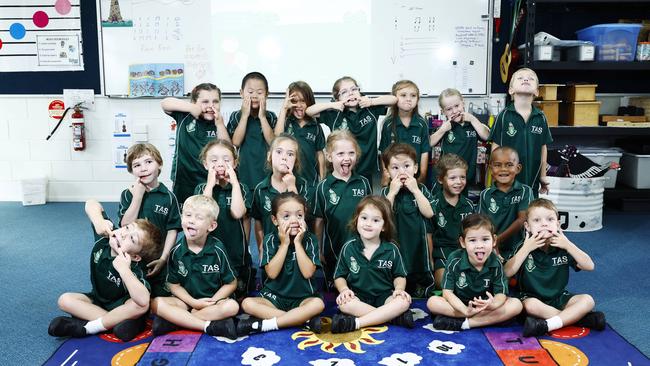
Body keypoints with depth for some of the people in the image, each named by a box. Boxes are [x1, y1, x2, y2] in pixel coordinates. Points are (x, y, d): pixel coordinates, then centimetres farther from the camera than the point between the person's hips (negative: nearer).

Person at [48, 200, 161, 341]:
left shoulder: (134, 270, -34)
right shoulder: (104, 237, -19)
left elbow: (143, 300, -52)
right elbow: (92, 204, -14)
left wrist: (124, 269, -52)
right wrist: (99, 221, -35)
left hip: (120, 305, -5)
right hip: (97, 299, 6)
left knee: (140, 306, -36)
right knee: (65, 300, -18)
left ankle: (85, 328, -24)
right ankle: (115, 321, -19)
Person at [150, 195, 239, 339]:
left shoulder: (217, 250, -9)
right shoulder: (177, 251, -5)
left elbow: (231, 284, -3)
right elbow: (174, 284, 0)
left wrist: (211, 302, -14)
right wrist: (193, 302, -14)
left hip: (214, 300, -1)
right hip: (187, 300, 1)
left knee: (232, 306, -32)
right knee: (156, 303, -24)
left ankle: (174, 320, -25)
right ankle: (209, 326, -30)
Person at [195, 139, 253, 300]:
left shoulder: (241, 188, -1)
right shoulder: (202, 188, 1)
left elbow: (237, 213, -21)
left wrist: (234, 182, -17)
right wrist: (210, 184, -16)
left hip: (236, 255, 0)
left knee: (239, 299, 11)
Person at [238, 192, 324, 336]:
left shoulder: (310, 240, -3)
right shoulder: (270, 240, -2)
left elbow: (308, 273, -15)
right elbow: (272, 273, -13)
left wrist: (298, 243, -15)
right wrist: (284, 244, -16)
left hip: (303, 297, -1)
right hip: (275, 296, 1)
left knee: (318, 304, -33)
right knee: (247, 303, -25)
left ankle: (263, 325, -30)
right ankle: (305, 320, -28)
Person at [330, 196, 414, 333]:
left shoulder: (391, 249, 0)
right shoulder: (348, 247, 0)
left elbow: (399, 275, 9)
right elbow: (340, 276, 6)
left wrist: (399, 289, -13)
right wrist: (344, 289, -15)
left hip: (384, 296, 1)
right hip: (358, 297, 0)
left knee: (403, 301, -30)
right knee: (344, 303, -34)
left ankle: (355, 323, -33)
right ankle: (394, 316, -27)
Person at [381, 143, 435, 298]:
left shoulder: (421, 190, -1)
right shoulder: (386, 192, -4)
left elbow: (429, 213, -14)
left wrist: (415, 190, -16)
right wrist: (393, 192, -19)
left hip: (419, 248, 1)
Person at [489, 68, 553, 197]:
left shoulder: (541, 118, 1)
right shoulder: (504, 116, -7)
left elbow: (543, 148, 7)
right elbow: (496, 148, -4)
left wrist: (543, 176, 10)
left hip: (532, 179, 3)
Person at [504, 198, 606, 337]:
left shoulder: (562, 247, 0)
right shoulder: (524, 247, -8)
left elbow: (589, 266, -7)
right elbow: (507, 272, -22)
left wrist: (568, 245, -17)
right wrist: (526, 248, -25)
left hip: (559, 297, 4)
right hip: (531, 297, -3)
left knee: (588, 300, -19)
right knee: (531, 305, -36)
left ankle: (546, 325, -32)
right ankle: (576, 317, -22)